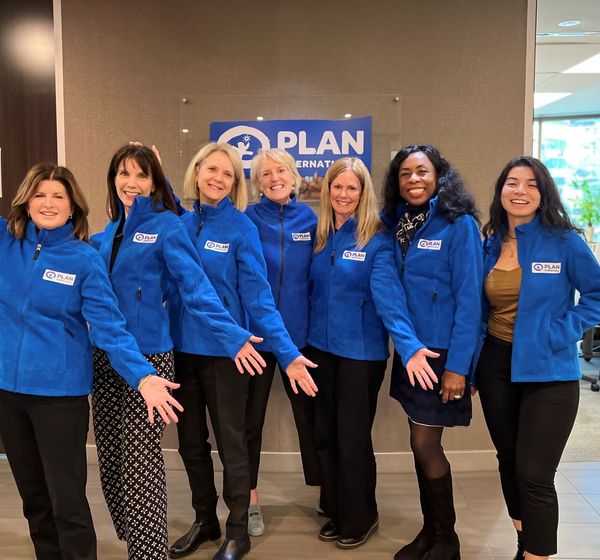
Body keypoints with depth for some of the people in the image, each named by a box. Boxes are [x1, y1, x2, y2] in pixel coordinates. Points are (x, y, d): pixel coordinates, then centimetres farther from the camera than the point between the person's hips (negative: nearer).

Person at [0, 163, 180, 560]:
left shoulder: (84, 259, -8)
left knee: (67, 501, 1)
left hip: (61, 390, -4)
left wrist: (142, 376, -26)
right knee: (34, 497, 20)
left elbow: (110, 327, -14)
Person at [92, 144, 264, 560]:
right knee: (110, 459, 14)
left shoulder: (166, 226, -8)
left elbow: (195, 286, -17)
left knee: (141, 462, -2)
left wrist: (232, 334, -25)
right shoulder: (109, 233, 11)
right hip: (105, 357, 6)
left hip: (148, 357, -6)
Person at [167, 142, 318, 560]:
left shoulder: (241, 228, -9)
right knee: (191, 442, 17)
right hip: (181, 348, 5)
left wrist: (288, 353, -21)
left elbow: (258, 297, -13)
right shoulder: (180, 223, 4)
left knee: (231, 443, 9)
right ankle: (205, 521, 39)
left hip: (224, 351, -5)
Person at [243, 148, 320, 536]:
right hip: (254, 333, -1)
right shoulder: (246, 219, -2)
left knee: (309, 415, 14)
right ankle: (251, 503, 29)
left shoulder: (310, 219, 3)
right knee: (250, 419, 10)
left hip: (300, 333, 2)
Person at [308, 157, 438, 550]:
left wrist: (408, 346, -35)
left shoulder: (377, 241, -11)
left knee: (352, 439, 5)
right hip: (322, 347, 5)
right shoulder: (320, 237, 6)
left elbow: (389, 296, -22)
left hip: (361, 352, -5)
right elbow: (315, 291, 10)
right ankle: (335, 512, 35)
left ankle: (361, 519, 29)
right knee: (325, 435, 14)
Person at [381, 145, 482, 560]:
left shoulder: (459, 225, -11)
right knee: (423, 444, 14)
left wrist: (458, 365, -18)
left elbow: (469, 300, -15)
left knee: (425, 445, 0)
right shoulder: (396, 223, 6)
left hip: (442, 351, -6)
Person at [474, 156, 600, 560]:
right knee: (509, 462, 16)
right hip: (496, 367, 5)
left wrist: (561, 332, -13)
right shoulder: (490, 246, 5)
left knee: (534, 474, -5)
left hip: (548, 372, -4)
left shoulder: (563, 242, -8)